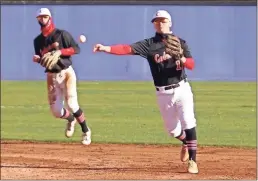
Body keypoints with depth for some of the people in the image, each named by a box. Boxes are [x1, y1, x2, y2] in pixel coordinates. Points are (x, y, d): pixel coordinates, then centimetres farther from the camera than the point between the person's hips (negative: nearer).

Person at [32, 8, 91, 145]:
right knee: (56, 110, -1)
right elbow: (41, 58, 8)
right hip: (51, 76, 4)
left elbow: (76, 49, -9)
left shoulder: (62, 34, -5)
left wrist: (60, 52, -21)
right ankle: (70, 119, 34)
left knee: (71, 104, -17)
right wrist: (37, 59, -15)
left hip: (66, 73, -4)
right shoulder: (38, 40, 7)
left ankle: (86, 131, 3)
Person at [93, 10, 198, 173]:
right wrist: (107, 48, -35)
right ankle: (186, 143, 44)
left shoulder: (180, 43, -1)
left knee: (188, 123, -12)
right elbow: (128, 49, -19)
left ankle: (193, 160, -5)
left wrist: (181, 59, -34)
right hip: (163, 94, 1)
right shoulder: (149, 44, -4)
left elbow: (192, 64, -11)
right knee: (172, 128, 11)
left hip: (182, 89, -1)